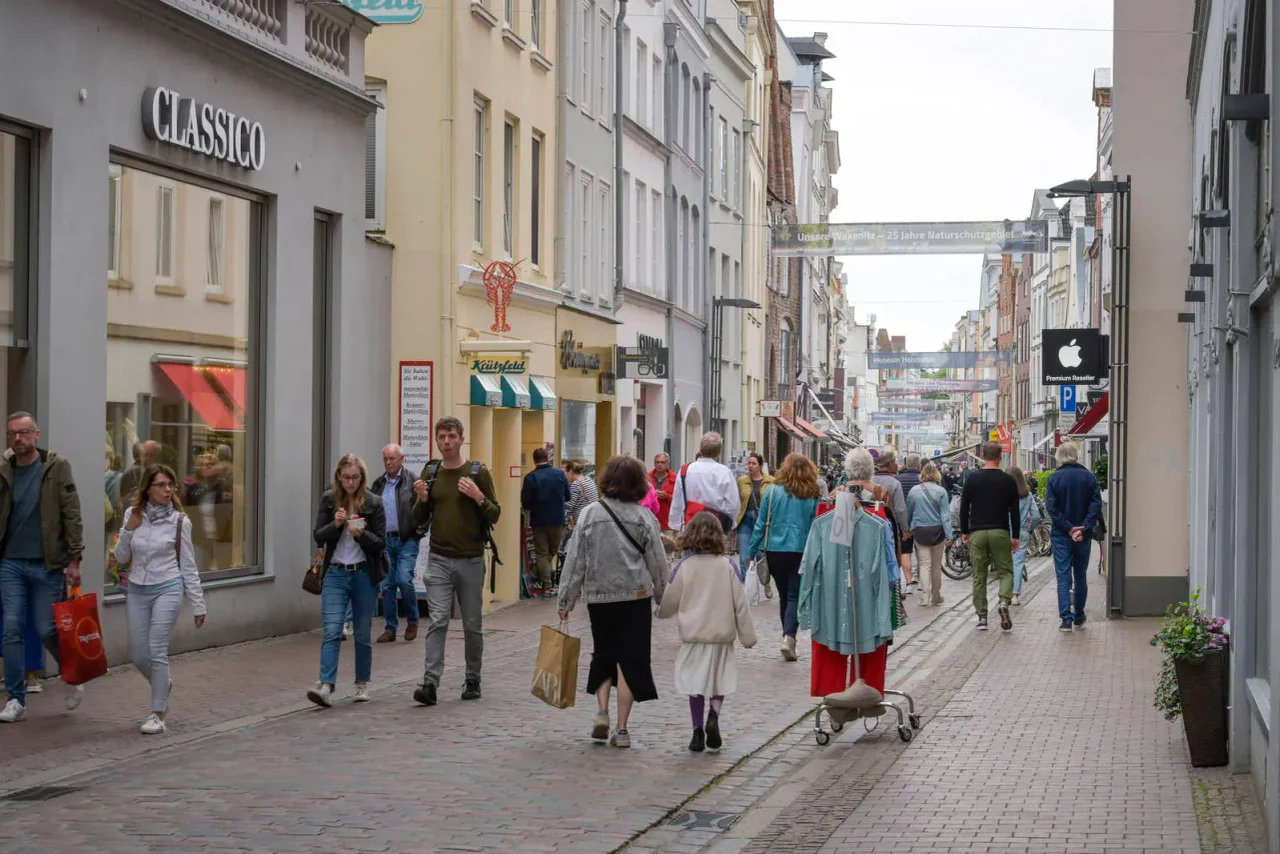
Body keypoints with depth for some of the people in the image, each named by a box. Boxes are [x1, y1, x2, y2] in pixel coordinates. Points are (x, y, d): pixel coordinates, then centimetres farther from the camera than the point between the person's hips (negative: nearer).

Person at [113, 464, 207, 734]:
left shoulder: (179, 521, -4)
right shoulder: (132, 515, 3)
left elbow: (188, 566, 1)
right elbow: (121, 558, 7)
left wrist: (198, 605, 0)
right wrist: (128, 530, -9)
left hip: (167, 590, -3)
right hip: (137, 591, 4)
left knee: (157, 651, -9)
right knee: (138, 654, 7)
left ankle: (157, 714, 0)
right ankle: (164, 685, 38)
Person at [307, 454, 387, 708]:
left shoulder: (374, 503, -3)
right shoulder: (328, 500, 3)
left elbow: (380, 543, -3)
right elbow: (318, 537, 2)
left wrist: (360, 534, -22)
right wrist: (335, 524, -17)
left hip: (364, 574, 0)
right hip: (335, 574, 0)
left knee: (363, 633, 9)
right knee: (332, 631, -12)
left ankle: (362, 684, 22)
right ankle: (326, 686, -21)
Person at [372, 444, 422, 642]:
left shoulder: (412, 481, -5)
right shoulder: (378, 484, 11)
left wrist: (419, 530, -19)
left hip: (407, 540, -5)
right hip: (385, 540, 5)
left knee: (404, 580, -16)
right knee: (387, 585, 5)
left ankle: (412, 620, 7)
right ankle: (390, 629, 14)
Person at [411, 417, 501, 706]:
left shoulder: (478, 472, -3)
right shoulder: (430, 473, 6)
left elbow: (495, 515, -2)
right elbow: (420, 520, 12)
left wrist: (478, 497, -19)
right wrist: (422, 499, -8)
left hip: (470, 560, -1)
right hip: (439, 560, 1)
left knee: (473, 625, 9)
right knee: (437, 622, -9)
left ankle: (472, 680, 22)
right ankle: (430, 683, -13)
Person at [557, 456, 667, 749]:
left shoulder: (590, 514, -2)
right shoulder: (644, 517, -4)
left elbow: (576, 560, 0)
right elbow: (657, 562, 1)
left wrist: (567, 599, 7)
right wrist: (662, 597, 14)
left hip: (598, 596, 2)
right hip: (635, 597, -1)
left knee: (602, 656, 19)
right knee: (630, 659, 3)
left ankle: (602, 712, 3)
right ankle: (621, 728, 1)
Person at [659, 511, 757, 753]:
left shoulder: (684, 567, -7)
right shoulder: (727, 566, -6)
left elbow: (669, 603, 0)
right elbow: (740, 603, -2)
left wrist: (659, 611, 23)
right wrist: (747, 636, 6)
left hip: (693, 634, 0)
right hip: (722, 633, 0)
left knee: (696, 683, 10)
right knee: (720, 680, 14)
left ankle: (698, 732, 9)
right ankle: (714, 716, -10)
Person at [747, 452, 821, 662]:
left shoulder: (773, 491, -3)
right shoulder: (814, 496, -2)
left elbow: (761, 523, 0)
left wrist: (753, 551, 6)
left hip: (775, 550, 1)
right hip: (801, 552, -1)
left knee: (784, 595, 14)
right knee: (795, 596, 1)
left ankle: (788, 637, 22)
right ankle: (789, 636, -18)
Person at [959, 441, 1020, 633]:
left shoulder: (972, 479, 1)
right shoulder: (1008, 480, 0)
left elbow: (964, 507, 5)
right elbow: (1014, 511, 1)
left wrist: (964, 531, 15)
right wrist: (1015, 536, 8)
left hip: (977, 533, 1)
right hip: (1000, 532, -1)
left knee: (979, 576, 6)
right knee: (1005, 571, 9)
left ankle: (981, 617, 4)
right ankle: (1004, 602, -17)